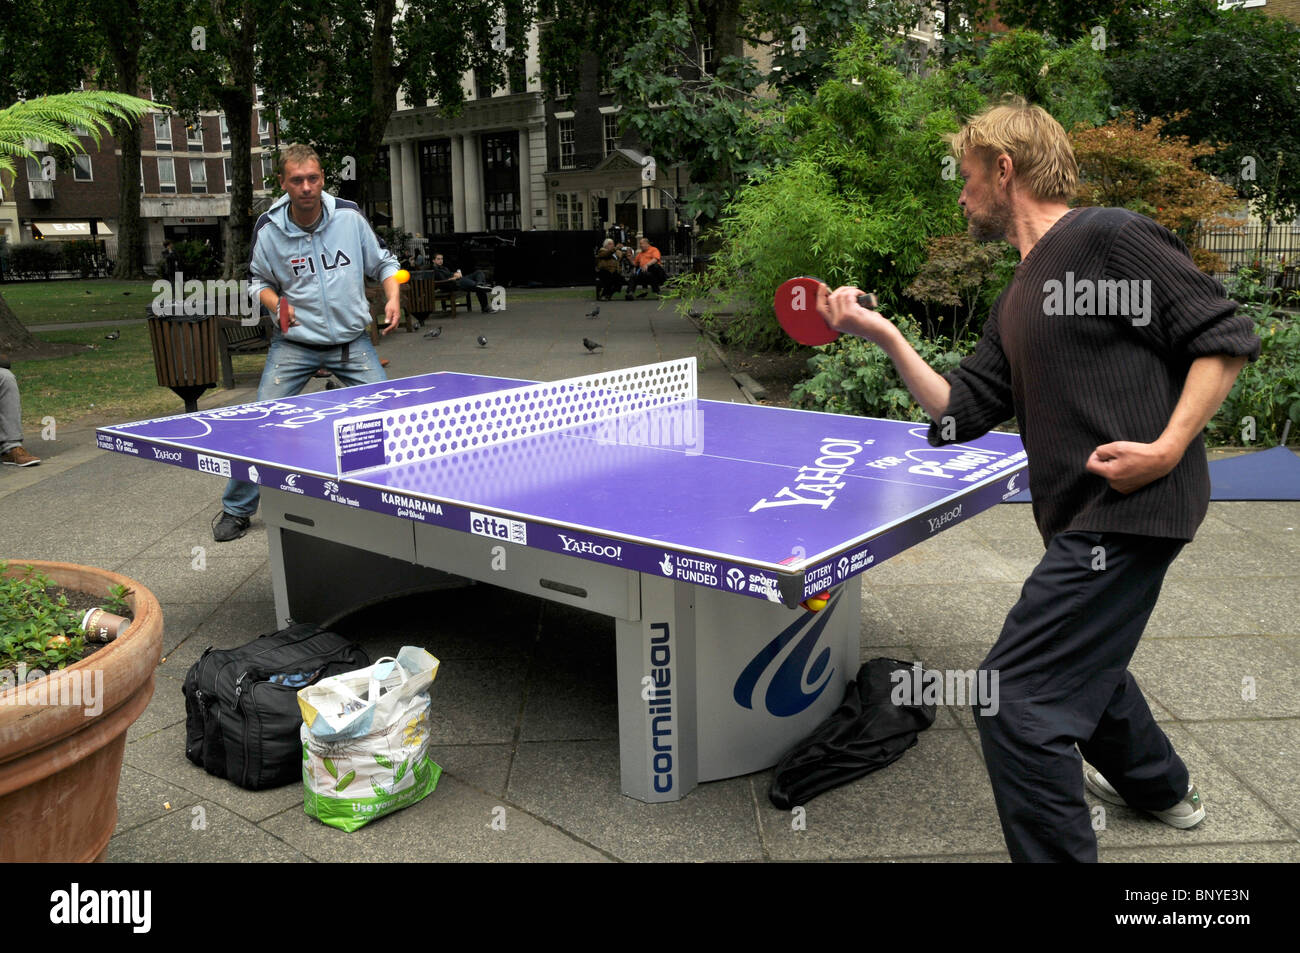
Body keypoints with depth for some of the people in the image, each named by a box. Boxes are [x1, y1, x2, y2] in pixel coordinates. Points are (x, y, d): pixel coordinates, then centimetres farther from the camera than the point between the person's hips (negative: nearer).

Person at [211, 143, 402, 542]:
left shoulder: (349, 216, -7)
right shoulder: (269, 229, -8)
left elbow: (383, 262, 6)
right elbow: (258, 279, 8)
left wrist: (392, 298, -12)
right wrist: (275, 304, -13)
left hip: (351, 341, 1)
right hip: (295, 343, -1)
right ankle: (236, 509, 14)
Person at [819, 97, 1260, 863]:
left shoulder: (1111, 238, -9)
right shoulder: (1018, 302, 17)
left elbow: (1227, 337, -10)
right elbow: (959, 414, 11)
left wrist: (1166, 449, -20)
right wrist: (885, 335, 4)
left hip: (1130, 510, -10)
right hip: (1086, 516, 10)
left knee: (1017, 699, -14)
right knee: (1074, 654, 30)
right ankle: (1159, 785, 55)